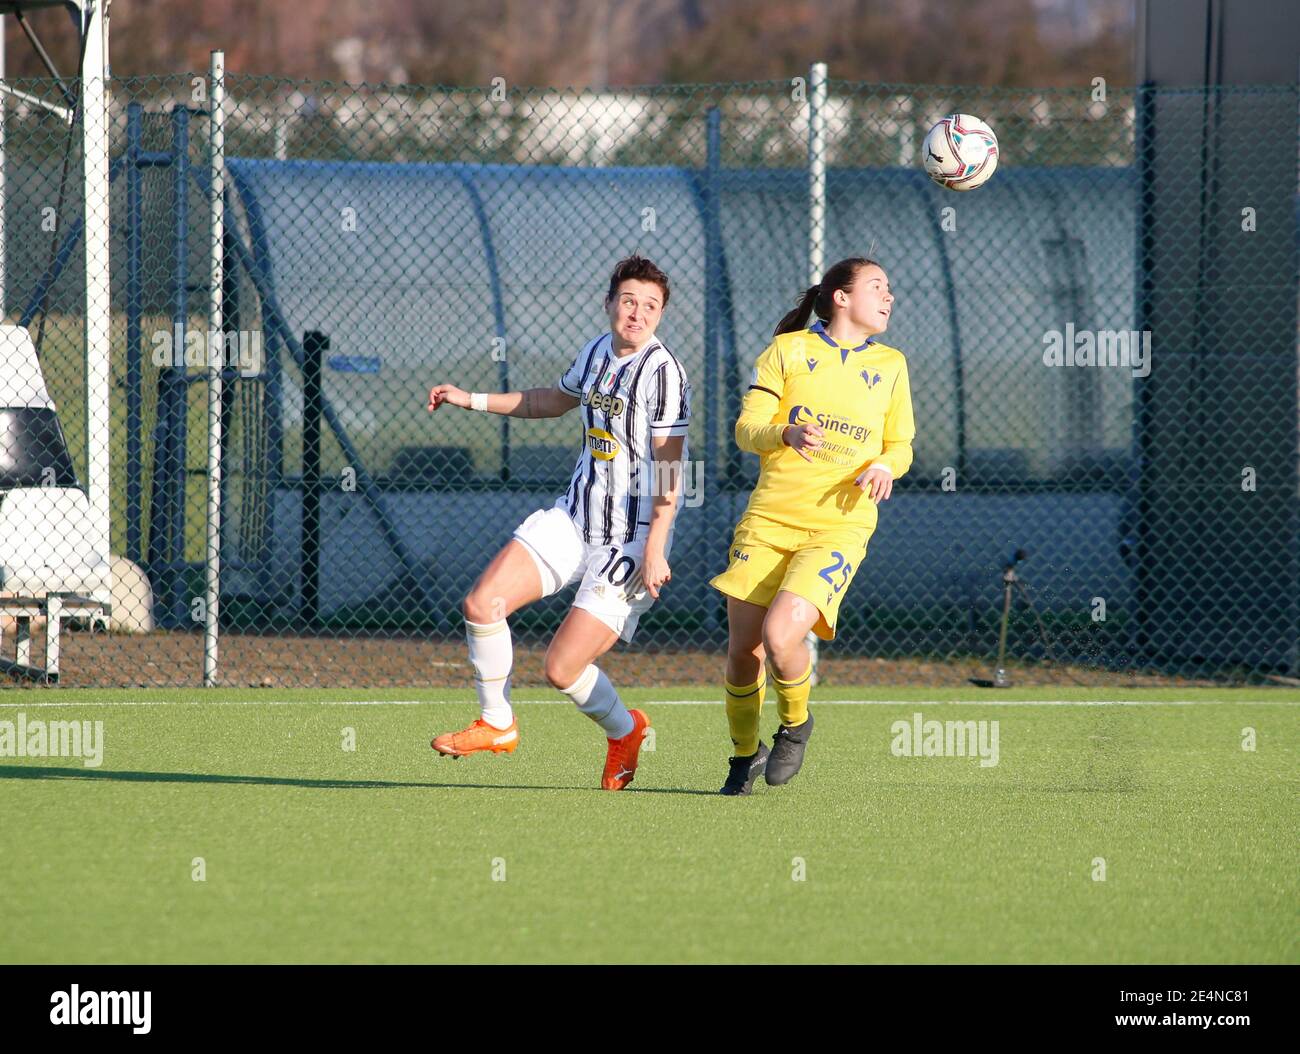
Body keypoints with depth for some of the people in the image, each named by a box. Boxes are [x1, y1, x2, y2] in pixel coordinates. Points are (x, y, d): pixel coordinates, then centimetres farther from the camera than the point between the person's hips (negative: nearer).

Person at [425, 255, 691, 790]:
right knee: (482, 604, -6)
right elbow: (556, 399, 30)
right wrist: (472, 400, 30)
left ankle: (624, 731, 23)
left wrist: (654, 548, -22)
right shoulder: (596, 352, 8)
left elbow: (669, 466, -18)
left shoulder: (661, 370, -16)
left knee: (562, 669, -9)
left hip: (631, 539, -7)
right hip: (575, 517, 7)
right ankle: (496, 724, 15)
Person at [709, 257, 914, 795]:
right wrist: (788, 434, -24)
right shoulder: (788, 349, 3)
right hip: (769, 519, 0)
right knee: (743, 651, 0)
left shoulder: (890, 364, 11)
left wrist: (884, 467, -6)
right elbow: (747, 428, -2)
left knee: (780, 635, -22)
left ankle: (795, 724, 8)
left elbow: (900, 445, 18)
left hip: (839, 526, 0)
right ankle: (746, 752, 26)